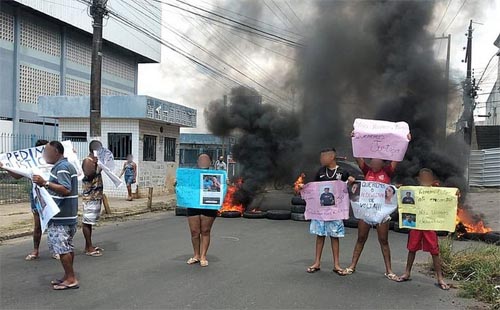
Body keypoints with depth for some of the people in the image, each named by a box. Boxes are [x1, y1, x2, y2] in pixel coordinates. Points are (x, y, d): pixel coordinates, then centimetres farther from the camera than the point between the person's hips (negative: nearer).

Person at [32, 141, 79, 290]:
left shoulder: (61, 167, -16)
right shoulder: (66, 165, 16)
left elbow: (66, 189, -27)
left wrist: (45, 183, -28)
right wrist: (46, 183, 21)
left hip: (61, 216, -10)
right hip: (67, 215, 10)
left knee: (62, 248, -5)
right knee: (67, 246, 14)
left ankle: (71, 279, 0)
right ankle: (68, 276, 22)